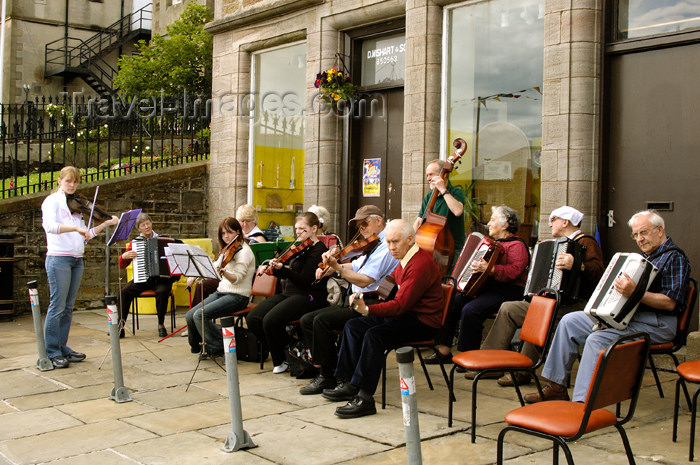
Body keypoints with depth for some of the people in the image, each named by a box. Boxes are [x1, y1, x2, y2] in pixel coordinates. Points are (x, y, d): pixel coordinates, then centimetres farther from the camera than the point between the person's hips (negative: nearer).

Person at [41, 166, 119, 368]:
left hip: (77, 260, 7)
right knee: (57, 306, -6)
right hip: (58, 258, -7)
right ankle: (51, 352, 0)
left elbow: (86, 234, 16)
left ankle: (62, 348, 18)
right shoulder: (52, 201, -3)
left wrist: (107, 223, 8)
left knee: (68, 307, 10)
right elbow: (49, 225, -22)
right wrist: (76, 228, -33)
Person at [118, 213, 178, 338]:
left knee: (162, 291, -33)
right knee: (124, 291, -24)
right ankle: (121, 325, -15)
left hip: (160, 278, -2)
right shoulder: (134, 243, 11)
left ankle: (161, 325, -16)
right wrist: (125, 256, -12)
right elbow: (122, 265, 9)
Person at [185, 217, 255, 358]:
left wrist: (223, 271, -38)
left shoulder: (244, 251, -11)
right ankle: (197, 347, 14)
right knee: (190, 315, -6)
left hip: (237, 297, -8)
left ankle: (217, 348, -7)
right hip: (221, 292, 8)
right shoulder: (226, 250, 15)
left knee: (200, 315, -23)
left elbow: (237, 278, -22)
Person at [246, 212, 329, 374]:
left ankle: (281, 360, -4)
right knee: (252, 318, -8)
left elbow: (304, 280, -18)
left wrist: (282, 268, -28)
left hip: (308, 296, -9)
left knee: (271, 320, -29)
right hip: (288, 293, 9)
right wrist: (274, 269, -4)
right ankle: (287, 347, 6)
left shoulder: (318, 250, -10)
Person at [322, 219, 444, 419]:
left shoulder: (420, 264, -21)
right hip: (405, 314, 11)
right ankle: (349, 383, 3)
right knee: (353, 326, 2)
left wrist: (368, 310, -33)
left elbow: (400, 304, -27)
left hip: (423, 322, -11)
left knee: (375, 335, -31)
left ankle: (365, 398, -28)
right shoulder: (404, 259, 11)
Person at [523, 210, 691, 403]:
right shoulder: (645, 257, 22)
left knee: (597, 340, -31)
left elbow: (670, 303, -20)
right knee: (570, 321, 0)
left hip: (655, 325, -10)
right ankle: (556, 387, 1)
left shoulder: (675, 257, -8)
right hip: (626, 316, 10)